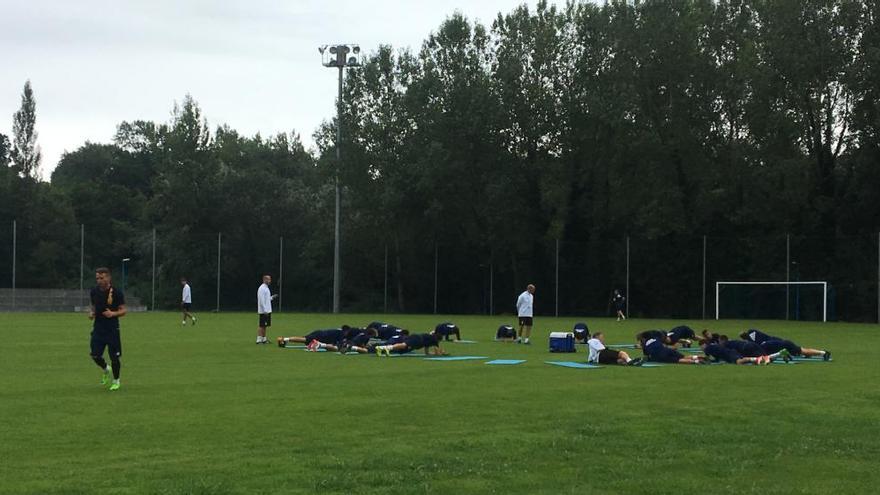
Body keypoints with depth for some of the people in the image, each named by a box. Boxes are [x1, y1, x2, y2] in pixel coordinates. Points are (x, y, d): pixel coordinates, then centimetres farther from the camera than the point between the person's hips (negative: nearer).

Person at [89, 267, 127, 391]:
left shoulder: (116, 292, -10)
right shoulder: (94, 291, 2)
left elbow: (123, 310, -5)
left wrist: (113, 314, -23)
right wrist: (91, 313, -2)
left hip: (112, 329, -3)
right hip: (98, 328, 3)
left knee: (114, 357, -1)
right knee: (95, 356, -4)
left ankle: (116, 381, 22)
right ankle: (106, 370, 29)